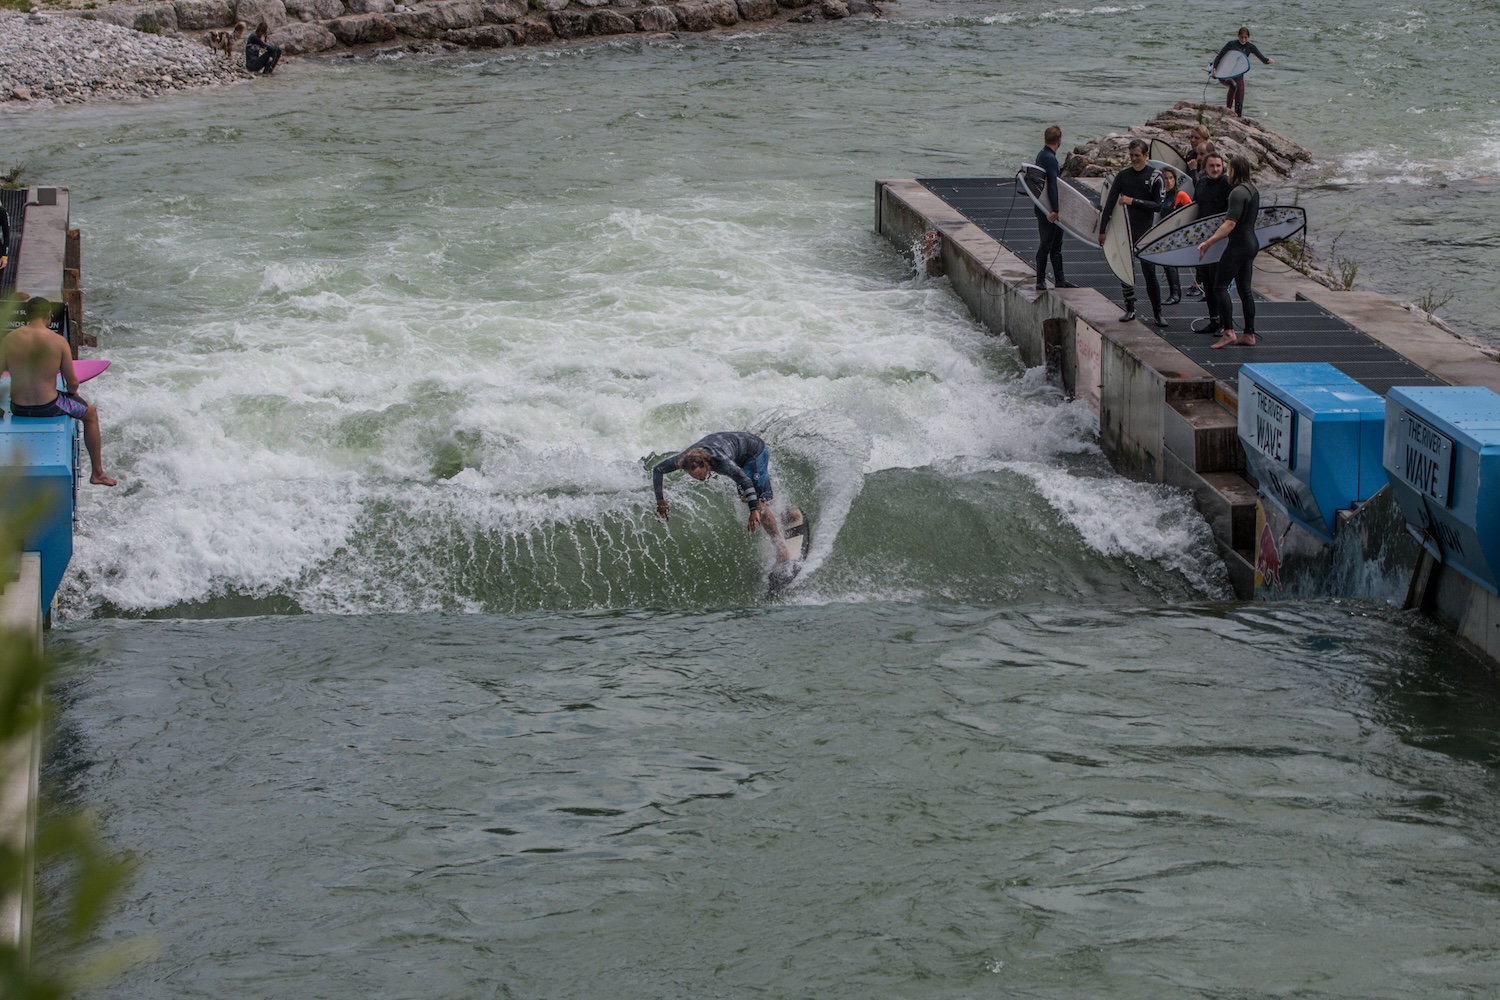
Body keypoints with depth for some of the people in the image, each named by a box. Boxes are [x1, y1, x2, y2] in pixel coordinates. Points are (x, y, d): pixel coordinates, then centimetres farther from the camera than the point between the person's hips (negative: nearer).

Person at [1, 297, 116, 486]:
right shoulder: (58, 342, -14)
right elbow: (72, 382, -8)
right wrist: (72, 391, 17)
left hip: (18, 409, 3)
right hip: (49, 408, -3)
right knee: (90, 413, 26)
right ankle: (98, 473, 34)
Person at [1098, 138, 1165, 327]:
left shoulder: (1154, 177, -2)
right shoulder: (1123, 176, 4)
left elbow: (1157, 206, -7)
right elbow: (1110, 203, 3)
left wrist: (1133, 201, -12)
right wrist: (1102, 230, -1)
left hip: (1145, 232, -3)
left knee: (1150, 274, -3)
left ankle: (1157, 313, 5)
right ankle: (1130, 309, 13)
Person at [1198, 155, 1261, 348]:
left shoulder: (1238, 192, -17)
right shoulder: (1252, 190, 14)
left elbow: (1230, 224, -23)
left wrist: (1208, 242, -23)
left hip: (1239, 245, -10)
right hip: (1251, 243, 10)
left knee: (1220, 286, -6)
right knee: (1244, 289, 12)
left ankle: (1229, 332, -12)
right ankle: (1249, 334, 13)